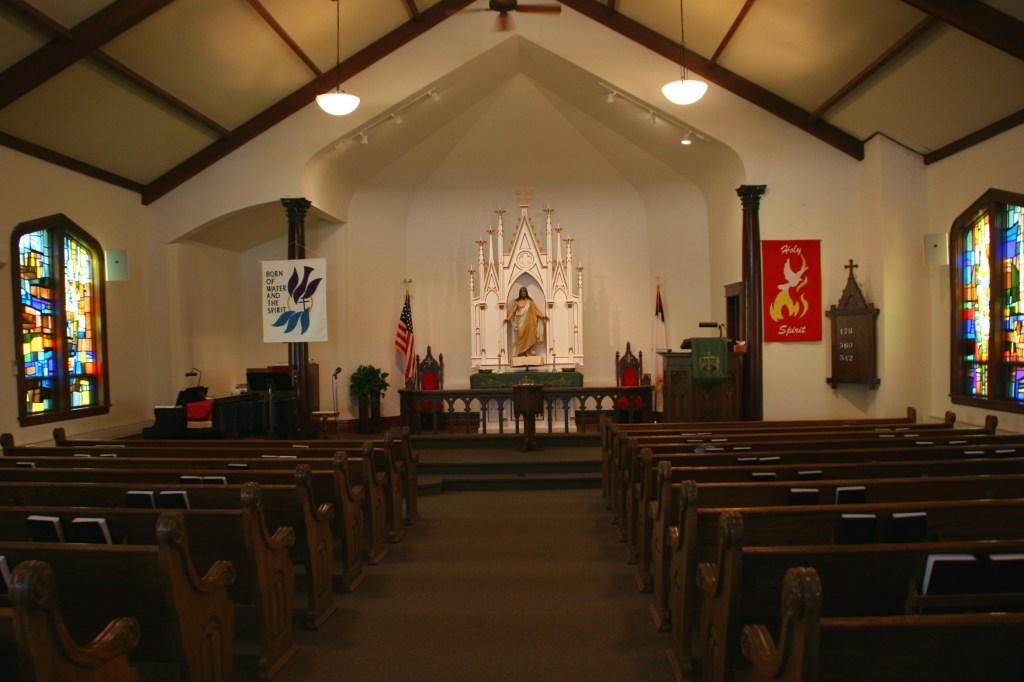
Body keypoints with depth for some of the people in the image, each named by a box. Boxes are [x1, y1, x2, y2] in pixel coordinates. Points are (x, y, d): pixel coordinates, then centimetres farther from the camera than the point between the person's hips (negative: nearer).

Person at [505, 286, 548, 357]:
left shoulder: (530, 301, 7)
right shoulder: (517, 302, 5)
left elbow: (536, 309, 4)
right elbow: (513, 311, 0)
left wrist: (543, 316, -6)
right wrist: (508, 318, -13)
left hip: (528, 322, 1)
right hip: (521, 322, -1)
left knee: (528, 337, -1)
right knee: (520, 337, -6)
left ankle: (527, 352, 1)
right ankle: (519, 353, -7)